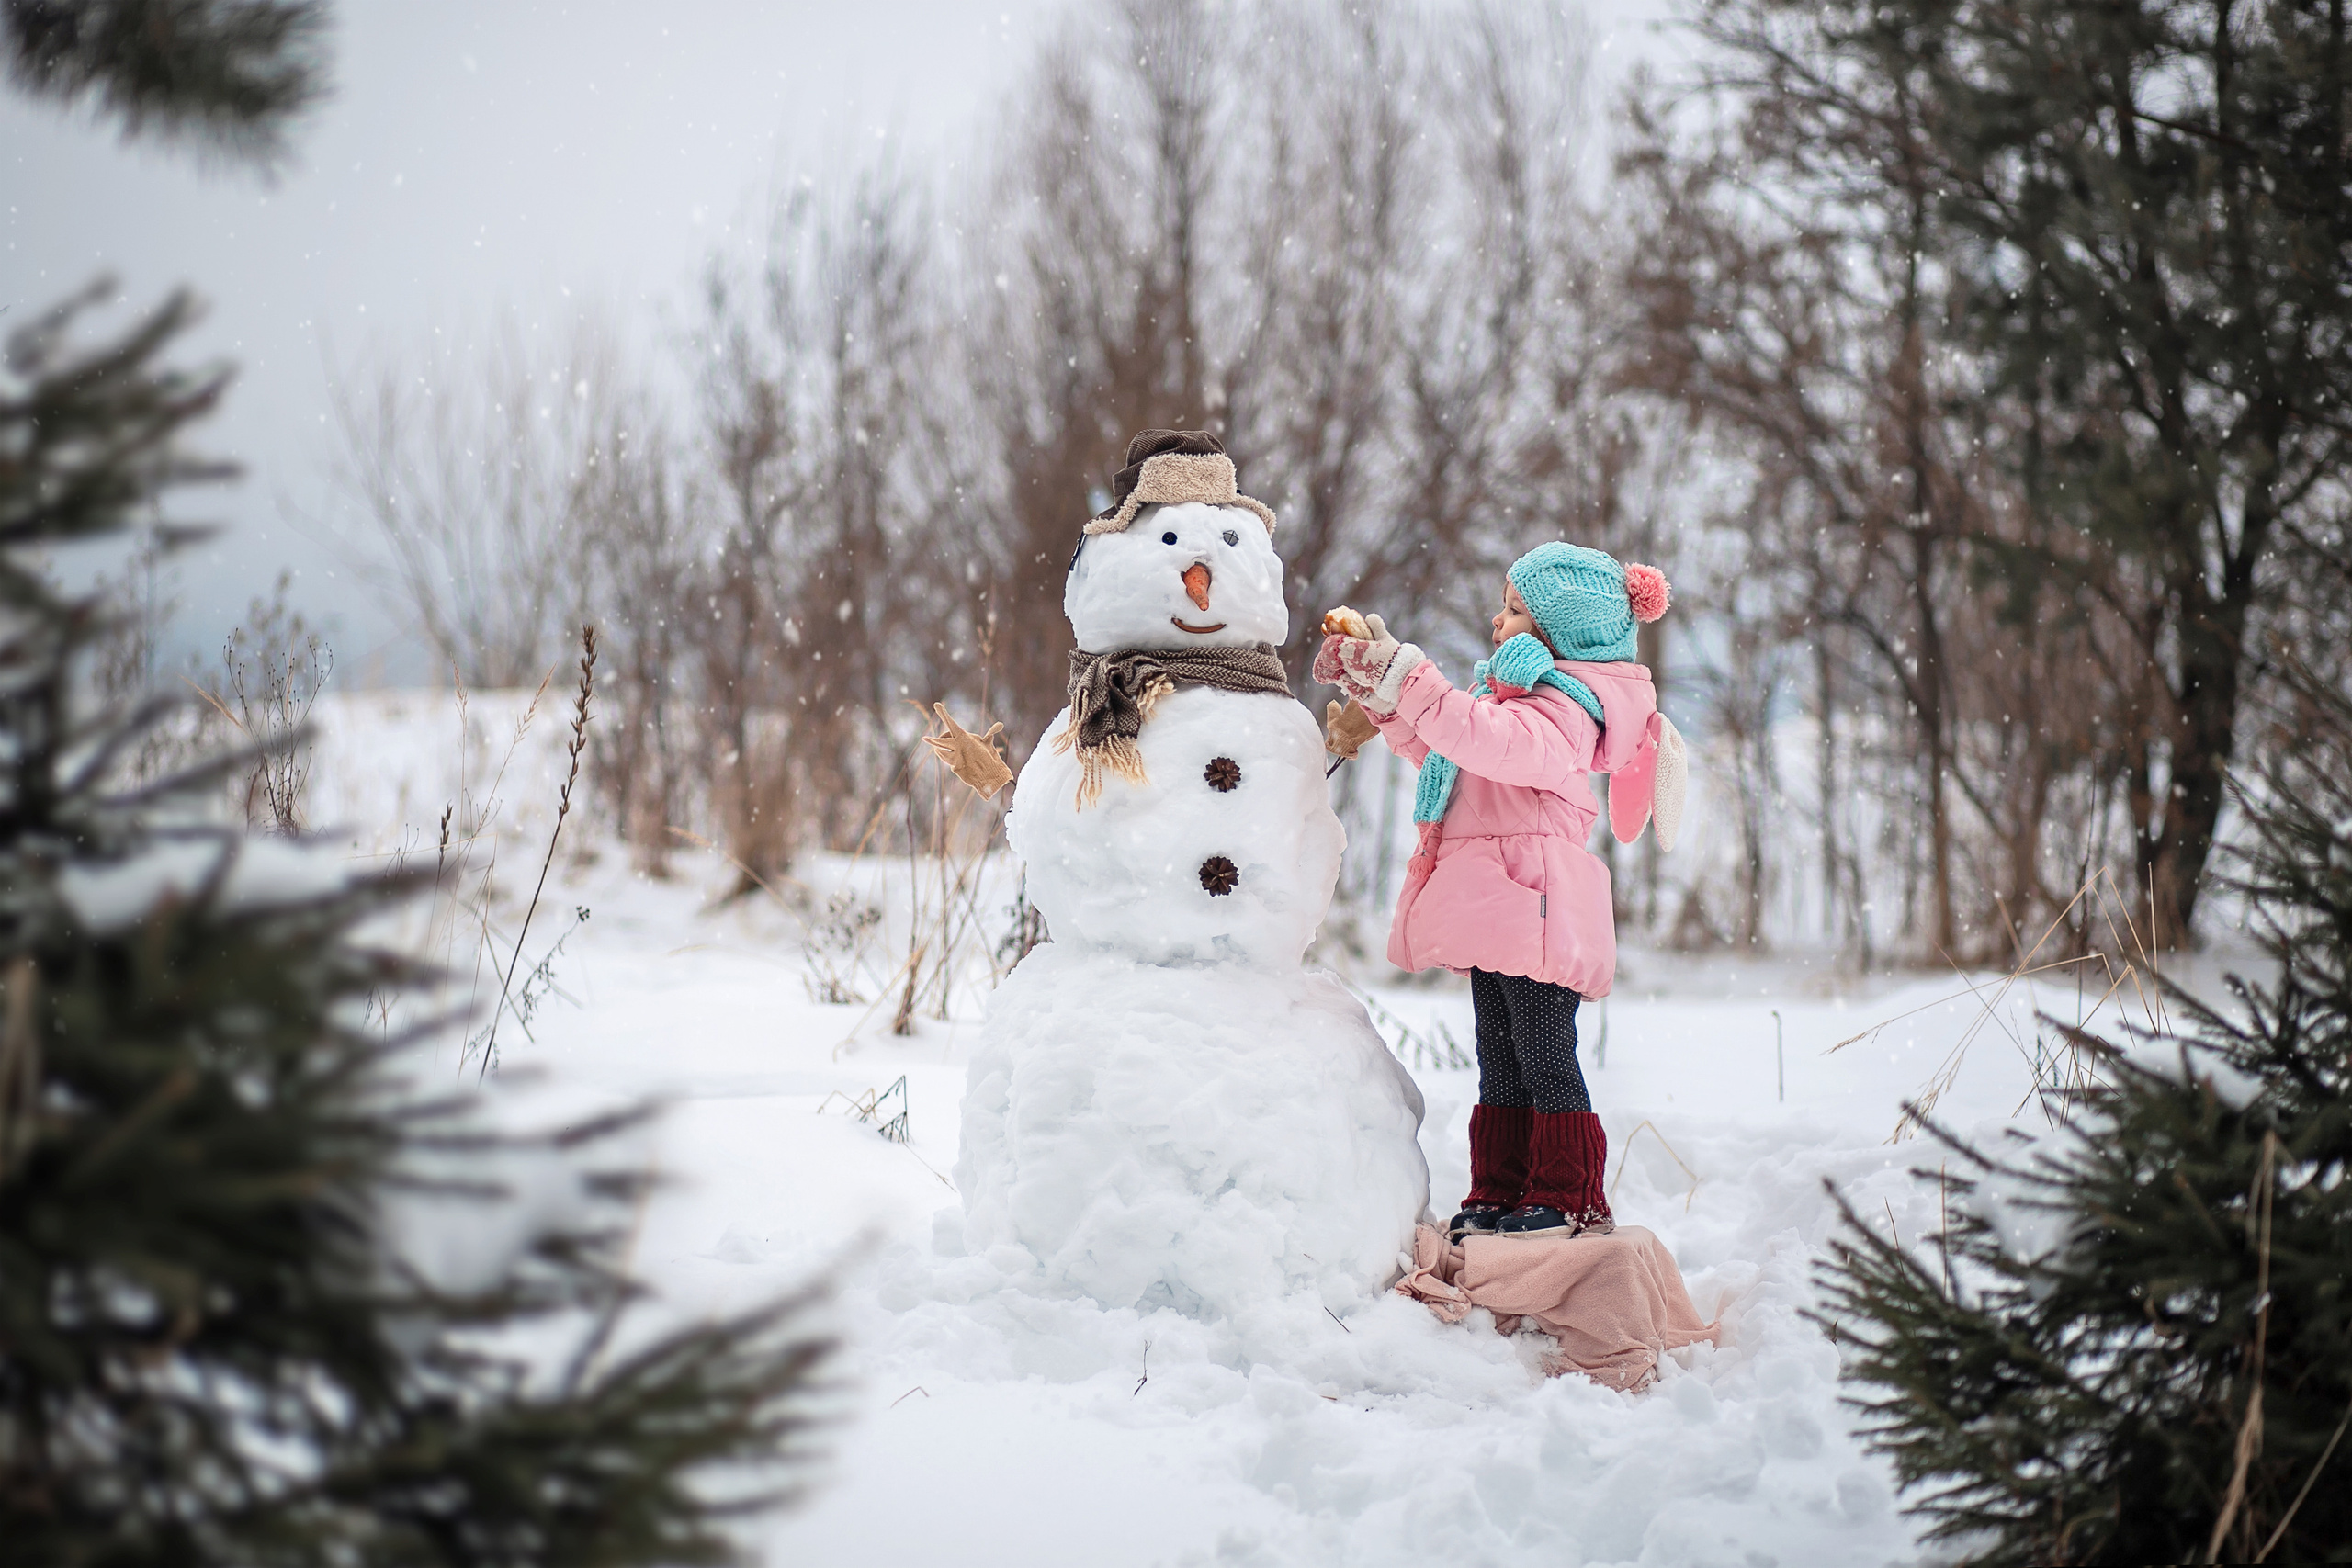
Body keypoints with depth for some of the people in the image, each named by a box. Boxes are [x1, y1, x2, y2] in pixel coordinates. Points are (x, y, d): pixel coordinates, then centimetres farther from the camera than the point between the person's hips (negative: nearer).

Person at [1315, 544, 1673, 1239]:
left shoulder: (1567, 709, -12)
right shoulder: (1519, 692, 21)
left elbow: (1494, 742, -31)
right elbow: (1437, 746, 25)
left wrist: (1404, 676, -30)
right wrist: (1376, 688, 14)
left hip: (1529, 911, -10)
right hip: (1495, 912, 10)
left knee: (1545, 1060, -5)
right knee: (1501, 1064, 12)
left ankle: (1570, 1201, 0)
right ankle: (1499, 1195, 17)